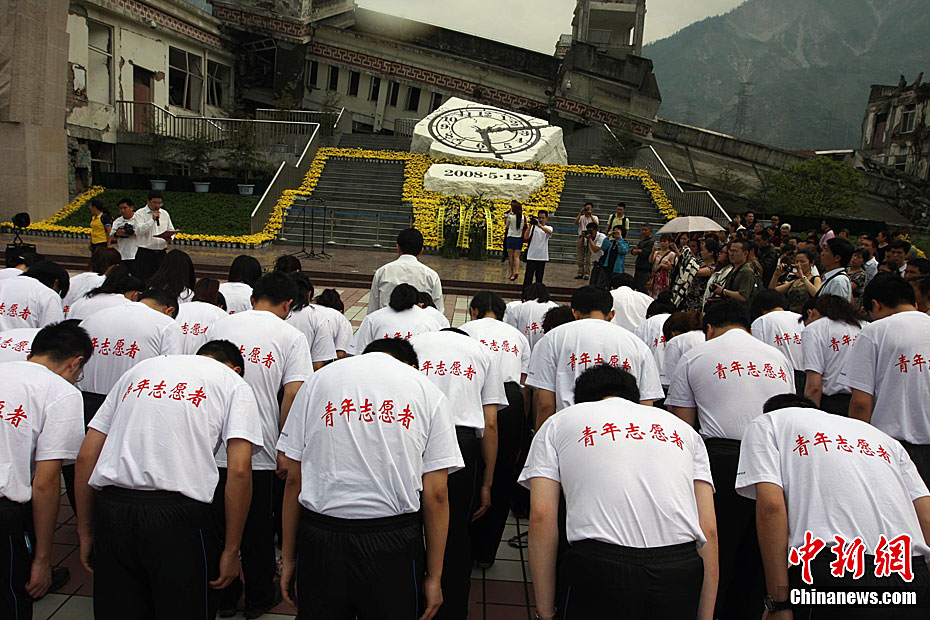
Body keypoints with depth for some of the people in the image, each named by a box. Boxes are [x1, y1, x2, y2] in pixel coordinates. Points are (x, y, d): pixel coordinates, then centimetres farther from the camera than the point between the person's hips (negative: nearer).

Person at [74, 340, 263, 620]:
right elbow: (239, 472, -5)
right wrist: (231, 551, 1)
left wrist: (86, 532, 21)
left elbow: (86, 456, 16)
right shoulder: (233, 382, 8)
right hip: (178, 517, -4)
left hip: (110, 512, 4)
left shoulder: (139, 370, 21)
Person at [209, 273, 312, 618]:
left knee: (220, 524, 18)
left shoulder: (222, 326, 5)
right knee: (258, 531, 14)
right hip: (261, 450, -3)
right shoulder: (291, 336, -5)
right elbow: (293, 395, -14)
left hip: (217, 446, 3)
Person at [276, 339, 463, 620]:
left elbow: (293, 479, 4)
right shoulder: (428, 391, 4)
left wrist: (288, 558, 12)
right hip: (394, 541, -1)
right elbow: (436, 493, -2)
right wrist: (434, 576, 5)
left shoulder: (319, 378, 7)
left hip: (320, 540, 1)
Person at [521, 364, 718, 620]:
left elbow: (541, 516, 5)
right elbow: (709, 530, 14)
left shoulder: (558, 422, 18)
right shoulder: (683, 428, 25)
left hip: (597, 567, -3)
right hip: (680, 572, 3)